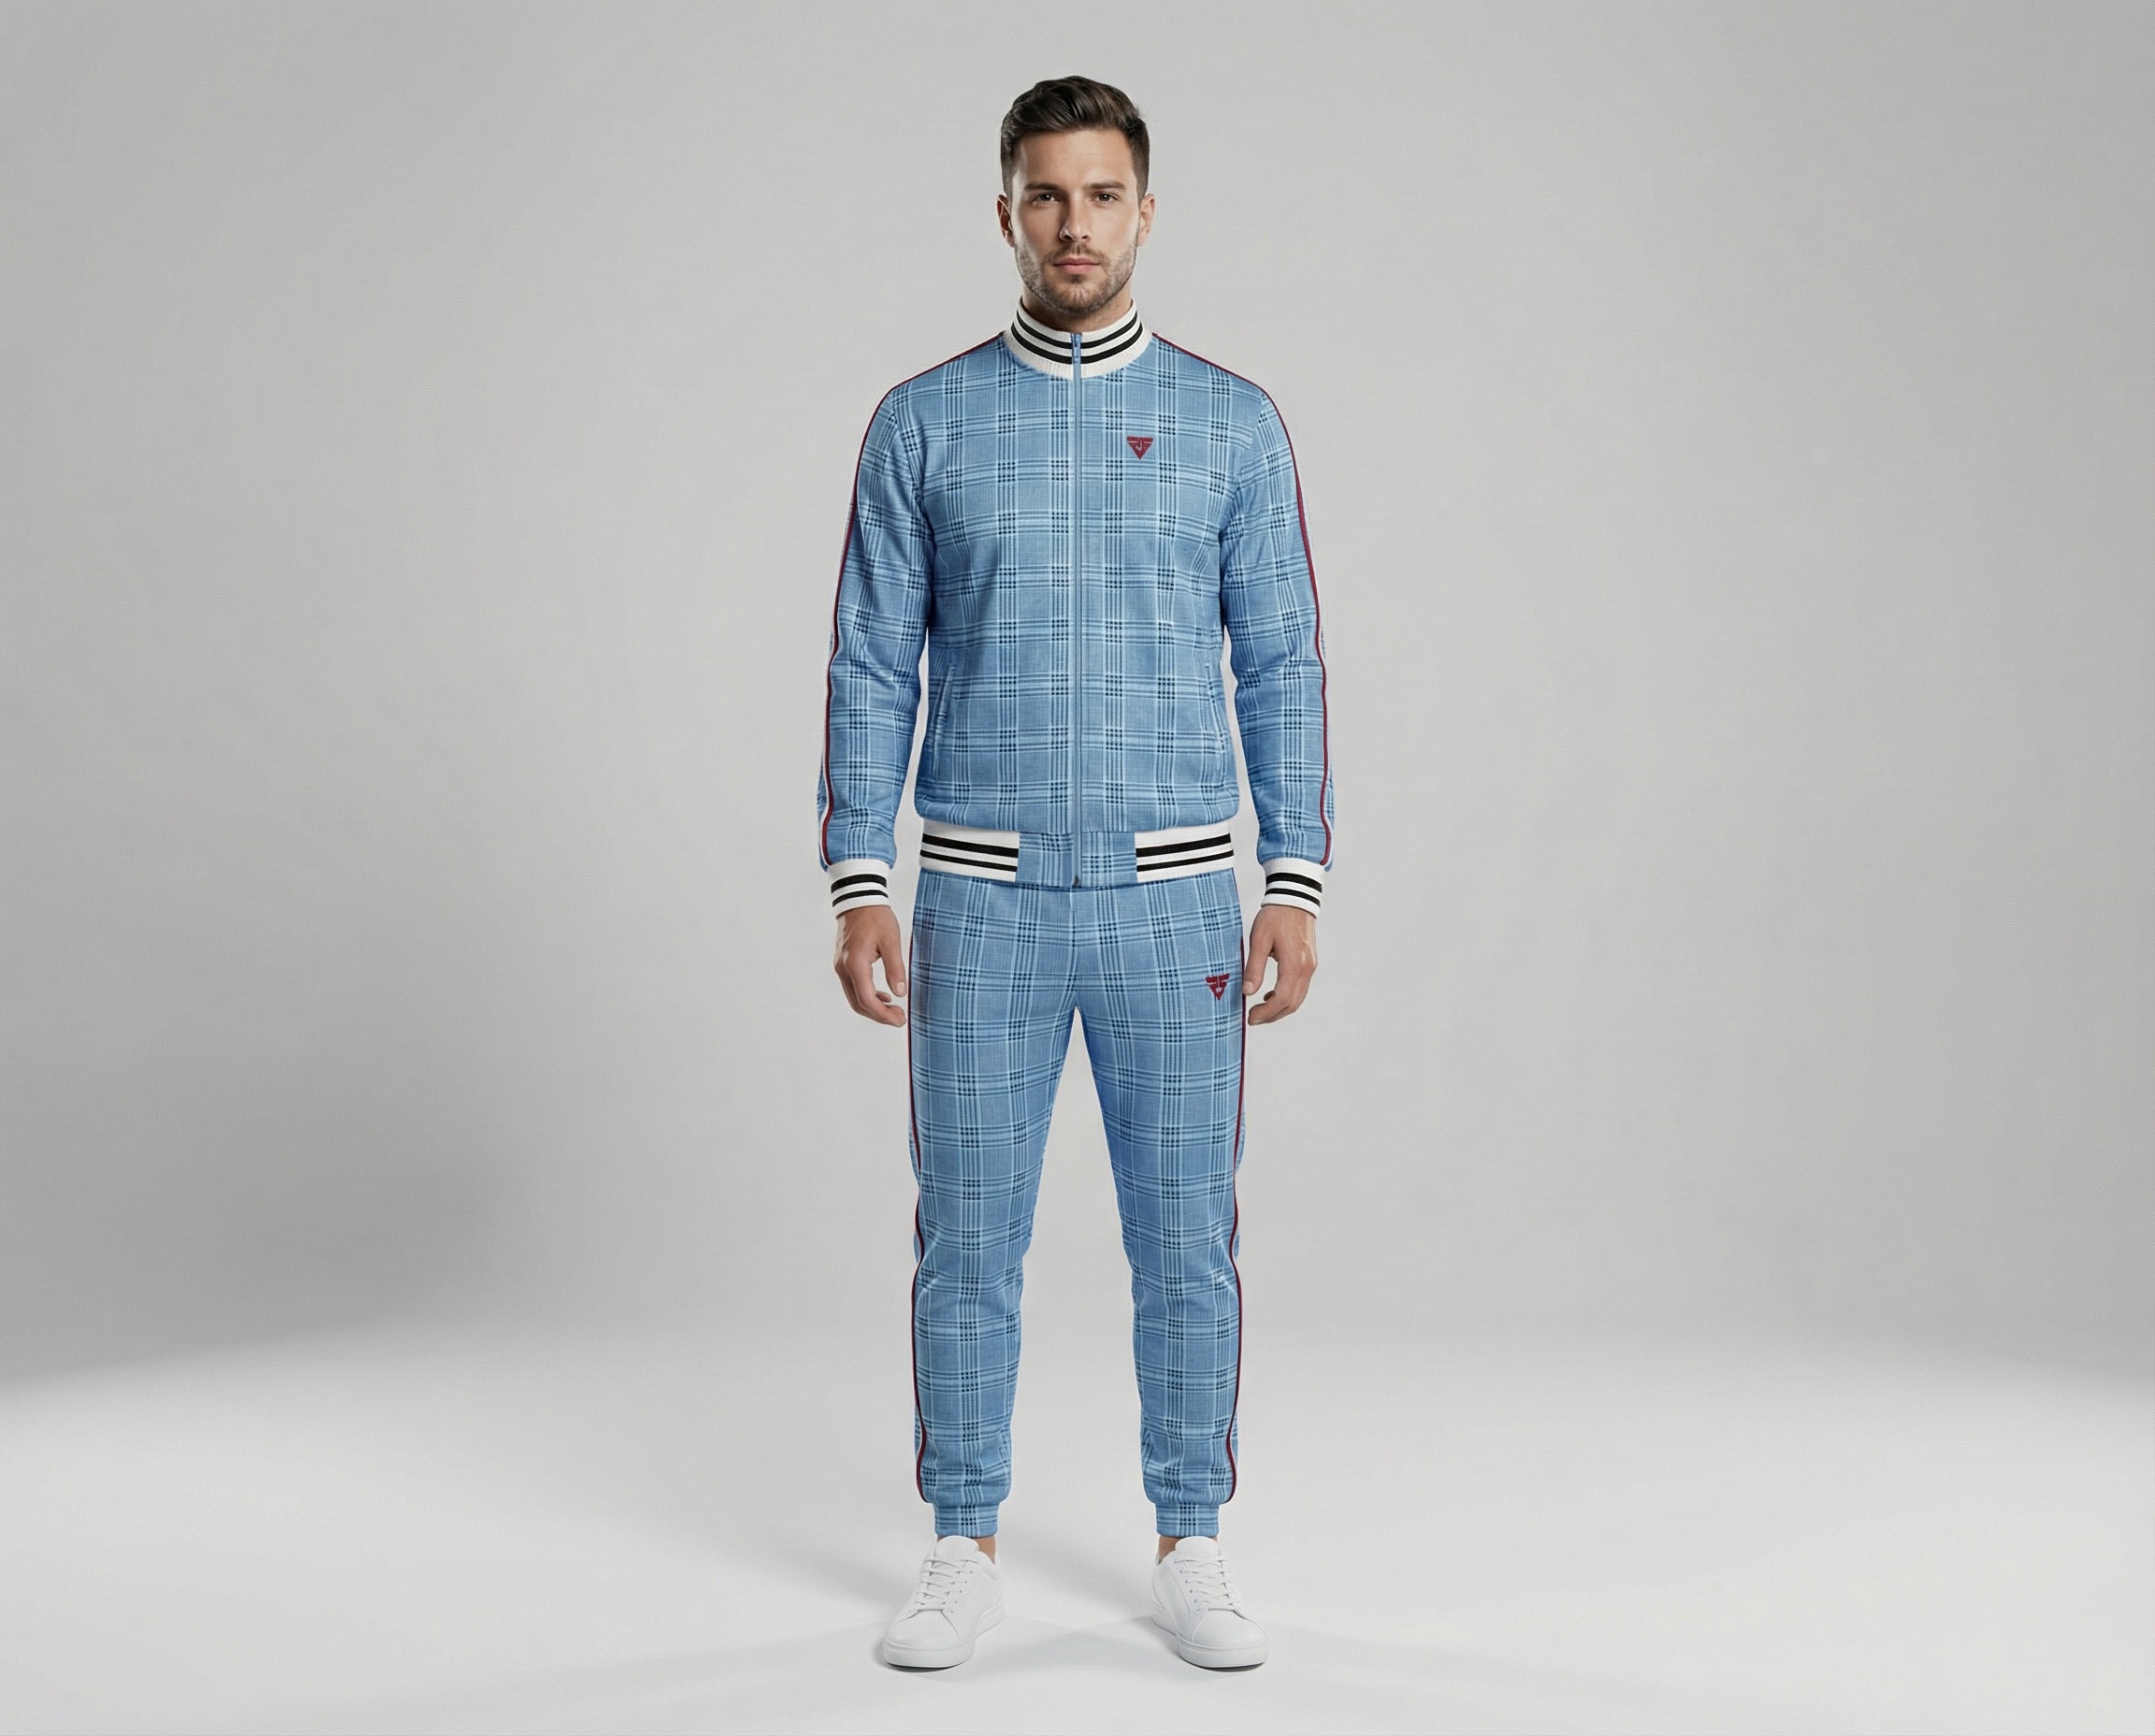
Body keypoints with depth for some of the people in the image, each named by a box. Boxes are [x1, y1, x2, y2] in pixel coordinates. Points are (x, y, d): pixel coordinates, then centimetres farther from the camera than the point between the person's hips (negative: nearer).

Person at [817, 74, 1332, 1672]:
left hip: (1174, 899, 0)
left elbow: (1283, 667, 3)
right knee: (968, 1241, 6)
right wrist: (859, 888, -5)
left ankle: (1193, 1552, 19)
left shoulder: (1232, 422, 4)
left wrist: (1297, 886, -4)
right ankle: (968, 1553, 20)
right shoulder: (924, 425, 3)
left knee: (1187, 1241, 6)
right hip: (984, 902, 0)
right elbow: (873, 671, 2)